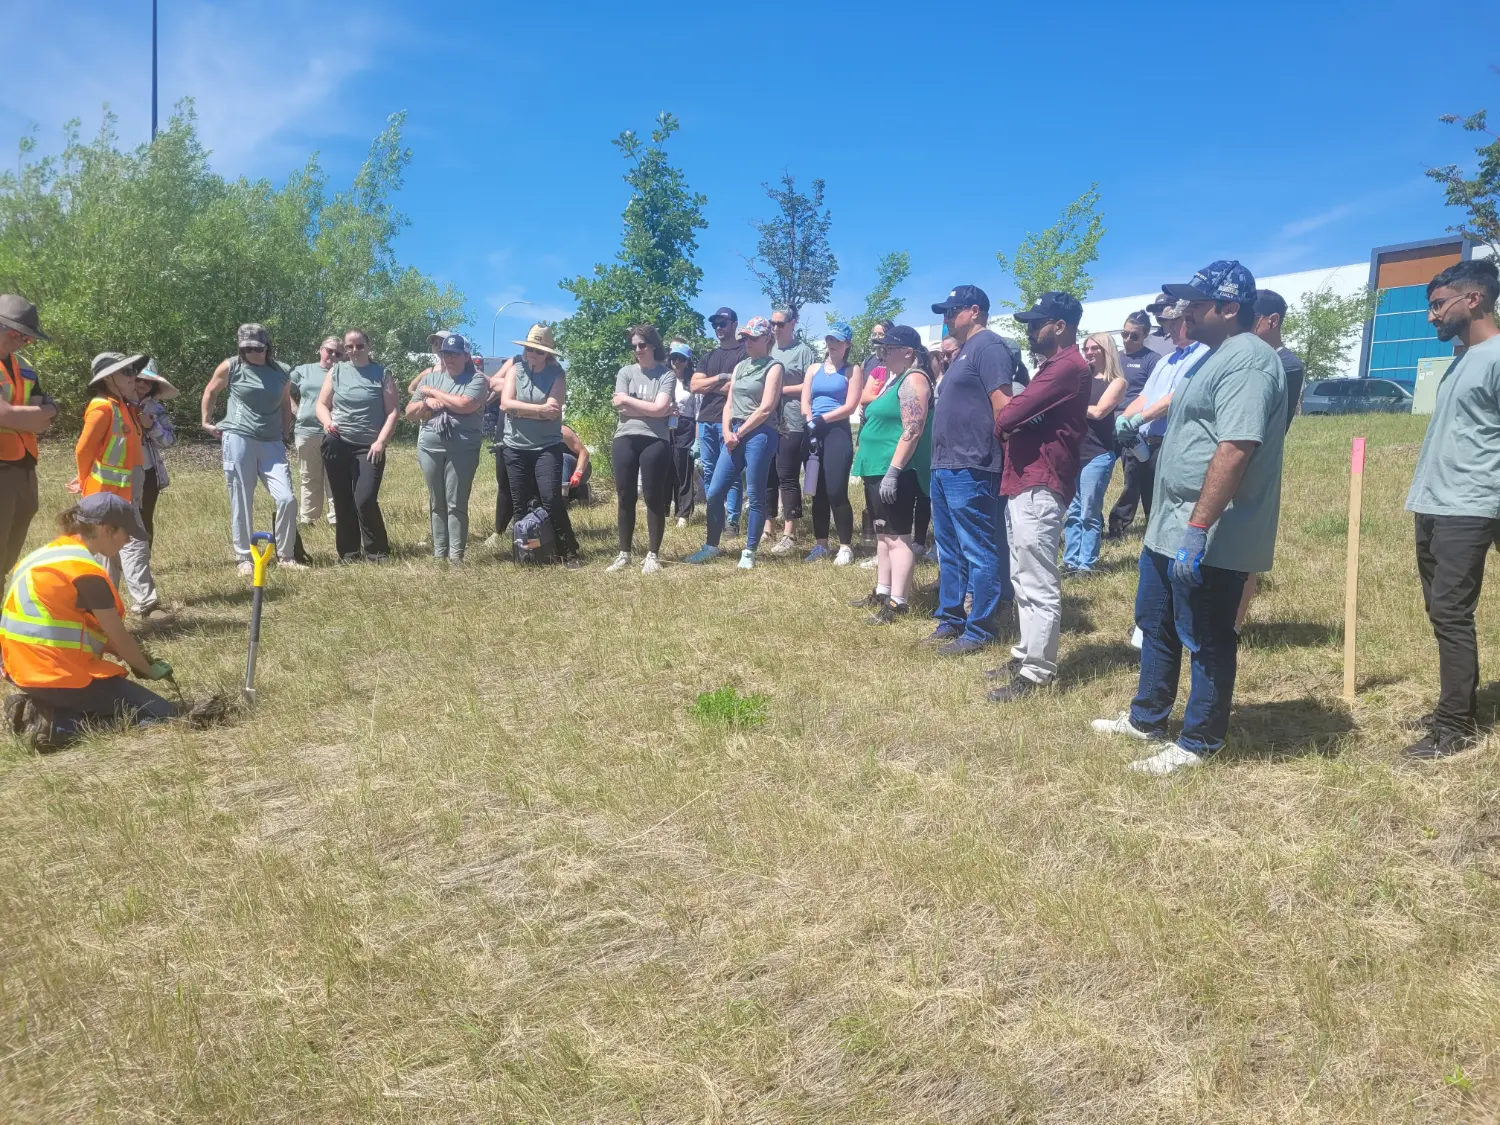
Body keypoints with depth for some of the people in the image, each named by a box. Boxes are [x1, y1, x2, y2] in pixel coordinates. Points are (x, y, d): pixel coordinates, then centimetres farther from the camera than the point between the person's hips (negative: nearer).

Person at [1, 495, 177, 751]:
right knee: (162, 714, -6)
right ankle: (57, 723, -14)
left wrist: (137, 660, 12)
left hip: (28, 668, 10)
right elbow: (118, 636, -10)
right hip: (62, 674, -10)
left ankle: (40, 709, 8)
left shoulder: (50, 554, 11)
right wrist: (147, 669, 9)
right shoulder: (87, 572, -18)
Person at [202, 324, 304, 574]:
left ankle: (286, 556, 7)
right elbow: (210, 392, 15)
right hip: (239, 440, -2)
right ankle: (244, 558, 12)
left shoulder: (282, 372, 5)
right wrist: (206, 422, 15)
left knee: (287, 499, -7)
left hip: (272, 444, 2)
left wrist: (284, 433, 17)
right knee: (241, 503, 2)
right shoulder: (231, 367, -1)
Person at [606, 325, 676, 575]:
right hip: (625, 440, 3)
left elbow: (659, 408, -10)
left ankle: (653, 555, 8)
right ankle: (624, 554, 15)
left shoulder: (666, 375, 3)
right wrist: (651, 410, -7)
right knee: (625, 498, 6)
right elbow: (620, 408, -3)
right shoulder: (626, 372, 10)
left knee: (654, 498, 0)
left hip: (655, 441, -3)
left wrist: (627, 401, -3)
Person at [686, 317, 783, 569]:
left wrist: (740, 433, -9)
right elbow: (729, 403, 15)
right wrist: (727, 432, -2)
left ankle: (749, 552, 6)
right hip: (735, 434, 7)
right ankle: (712, 546, 16)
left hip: (759, 434, -7)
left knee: (755, 496, -1)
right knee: (715, 492, 3)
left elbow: (765, 408, -10)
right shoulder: (740, 366, 19)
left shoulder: (773, 367, -1)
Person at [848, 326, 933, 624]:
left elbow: (913, 431, -22)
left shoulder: (913, 379, -13)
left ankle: (897, 603, -9)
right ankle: (881, 592, 25)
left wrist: (893, 471, -25)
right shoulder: (896, 378, 18)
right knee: (883, 534, 16)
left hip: (895, 472, -11)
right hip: (878, 469, 11)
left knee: (897, 536, -9)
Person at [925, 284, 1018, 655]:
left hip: (970, 469, -11)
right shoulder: (963, 351, 21)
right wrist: (942, 459, 19)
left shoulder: (988, 347, -11)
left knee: (978, 552, -3)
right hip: (945, 467, 11)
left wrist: (990, 452, -13)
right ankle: (950, 620, 25)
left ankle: (980, 629, 4)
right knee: (949, 550, 16)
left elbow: (1003, 406, -19)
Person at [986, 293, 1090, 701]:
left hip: (1039, 487, -11)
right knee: (1025, 580, 17)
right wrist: (1012, 421, -5)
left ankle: (1036, 672, 0)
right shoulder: (1055, 365, 21)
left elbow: (1007, 416, -21)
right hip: (1024, 483, 11)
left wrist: (1005, 418, 1)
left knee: (1038, 586, -5)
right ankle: (1026, 655, 27)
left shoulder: (1068, 366, -16)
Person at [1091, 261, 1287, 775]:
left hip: (1208, 538, -11)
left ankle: (1199, 743, 17)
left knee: (1205, 641, 2)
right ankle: (1146, 719, 36)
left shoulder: (1248, 361, -18)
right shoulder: (1218, 357, 17)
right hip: (1170, 527, 11)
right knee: (1155, 625, 21)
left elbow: (1235, 451, -28)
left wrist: (1197, 529, -31)